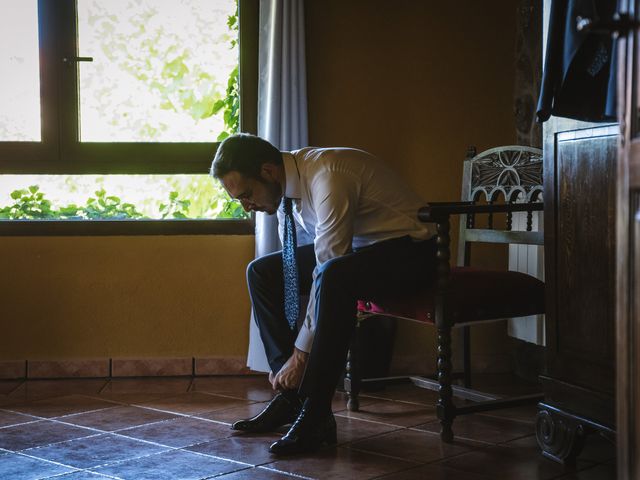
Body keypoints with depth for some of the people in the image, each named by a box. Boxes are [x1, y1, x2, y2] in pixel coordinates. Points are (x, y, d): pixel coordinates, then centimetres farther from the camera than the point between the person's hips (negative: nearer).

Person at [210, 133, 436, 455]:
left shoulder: (327, 177, -30)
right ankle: (291, 395, -4)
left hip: (407, 248, -9)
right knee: (262, 271, -1)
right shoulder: (284, 186, -3)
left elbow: (329, 276, -31)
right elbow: (292, 275, 5)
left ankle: (314, 414, -30)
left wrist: (301, 353, -26)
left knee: (334, 277, -38)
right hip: (355, 246, 9)